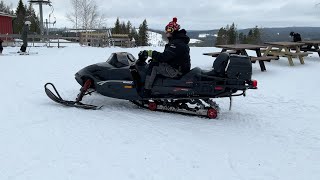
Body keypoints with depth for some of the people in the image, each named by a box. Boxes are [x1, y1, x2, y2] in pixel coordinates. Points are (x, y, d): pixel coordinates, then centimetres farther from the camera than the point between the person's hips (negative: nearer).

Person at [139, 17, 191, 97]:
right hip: (178, 67, 11)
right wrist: (154, 58, 6)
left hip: (176, 71, -11)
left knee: (153, 66, -17)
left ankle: (146, 91, -16)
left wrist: (149, 53, -22)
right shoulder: (177, 40, 15)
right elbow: (167, 55, 17)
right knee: (154, 63, 15)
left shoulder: (177, 43, -21)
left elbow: (164, 57, -29)